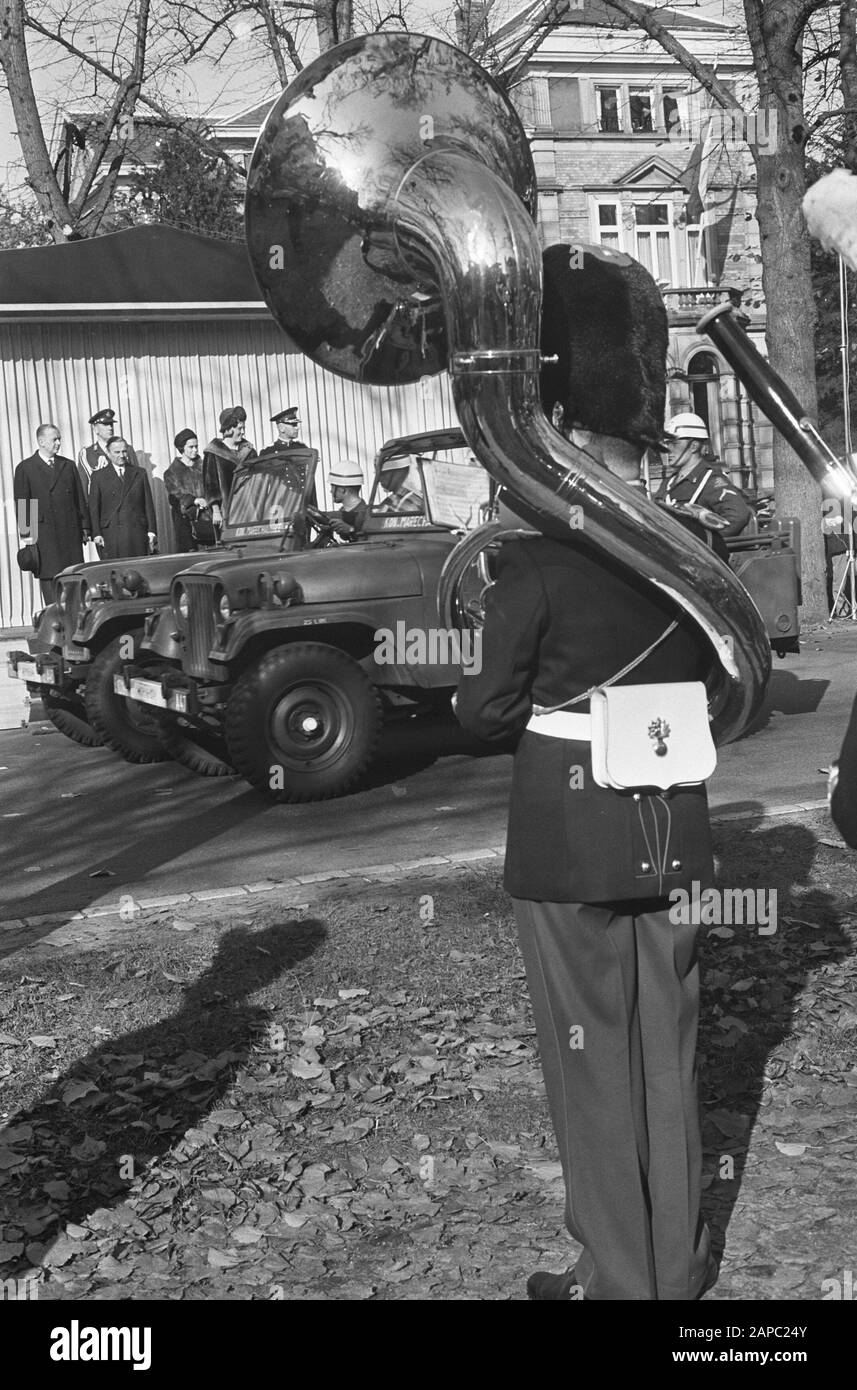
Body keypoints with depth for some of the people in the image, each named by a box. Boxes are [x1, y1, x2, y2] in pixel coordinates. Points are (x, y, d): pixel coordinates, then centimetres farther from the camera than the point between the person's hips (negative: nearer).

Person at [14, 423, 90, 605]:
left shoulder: (68, 465, 15)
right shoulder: (25, 468, 4)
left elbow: (80, 498, 15)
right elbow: (21, 503, 1)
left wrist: (85, 527, 8)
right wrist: (26, 533, -6)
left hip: (71, 532, 3)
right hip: (44, 534, -3)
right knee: (49, 577, -5)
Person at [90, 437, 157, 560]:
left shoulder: (140, 473, 13)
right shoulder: (99, 477, 8)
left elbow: (148, 504, 11)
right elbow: (94, 508, 6)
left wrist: (151, 531, 4)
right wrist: (96, 534, -3)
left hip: (138, 534, 2)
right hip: (111, 535, -1)